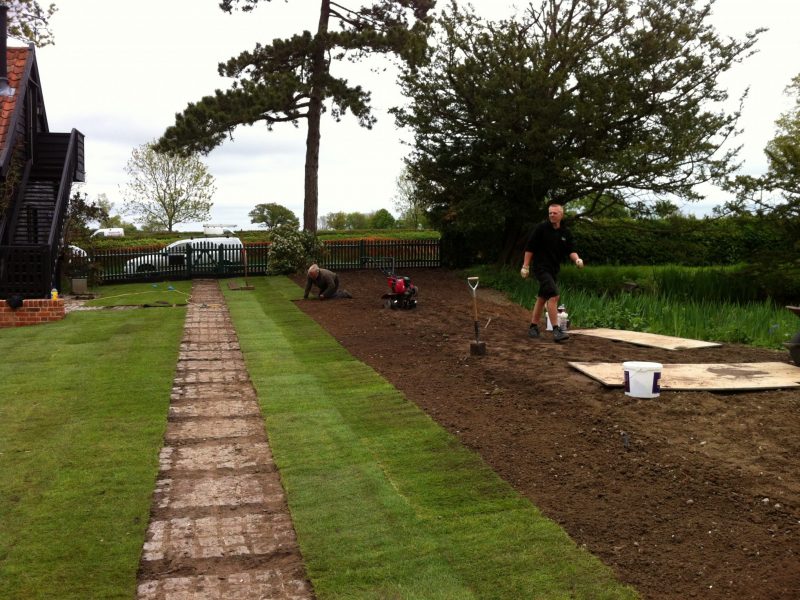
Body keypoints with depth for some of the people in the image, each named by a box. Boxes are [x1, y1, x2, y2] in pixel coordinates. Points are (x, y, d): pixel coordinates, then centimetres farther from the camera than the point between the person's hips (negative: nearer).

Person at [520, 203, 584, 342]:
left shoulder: (566, 233, 8)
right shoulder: (541, 228, -8)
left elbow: (570, 250, 5)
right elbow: (529, 247, -7)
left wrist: (577, 259, -17)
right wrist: (525, 266, -9)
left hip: (554, 269, 7)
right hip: (541, 267, -7)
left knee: (542, 298, 14)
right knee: (553, 295, -19)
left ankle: (533, 327, 26)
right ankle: (556, 330, -22)